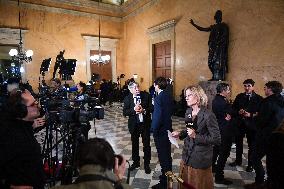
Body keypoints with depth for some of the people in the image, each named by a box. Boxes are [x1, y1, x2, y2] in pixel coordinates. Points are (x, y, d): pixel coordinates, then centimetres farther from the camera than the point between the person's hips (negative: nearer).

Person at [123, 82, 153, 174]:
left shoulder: (146, 95, -10)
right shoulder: (127, 99, -7)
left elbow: (152, 107, -9)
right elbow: (125, 112, -11)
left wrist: (144, 110, -25)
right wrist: (134, 109, -26)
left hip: (145, 123, -1)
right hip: (134, 125, 2)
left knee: (146, 144, 9)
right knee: (134, 144, 18)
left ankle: (147, 164, 28)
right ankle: (136, 162, 40)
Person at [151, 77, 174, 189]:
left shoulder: (158, 98, -22)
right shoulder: (169, 96, 4)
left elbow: (157, 116, -25)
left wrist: (154, 130, -13)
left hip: (160, 131, -8)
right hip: (168, 129, 8)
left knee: (162, 156, 4)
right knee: (167, 154, 22)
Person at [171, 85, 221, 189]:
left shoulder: (208, 115, -21)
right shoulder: (188, 111, 1)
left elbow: (216, 140, -21)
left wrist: (196, 136, -26)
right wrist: (180, 133, 0)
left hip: (200, 160, -6)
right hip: (187, 155, 7)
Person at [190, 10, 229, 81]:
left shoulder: (224, 26, 4)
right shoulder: (213, 26, 22)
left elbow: (225, 36, -8)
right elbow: (202, 29, 22)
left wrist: (217, 42, -18)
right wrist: (193, 24, 19)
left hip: (220, 47, -6)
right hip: (213, 48, 6)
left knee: (219, 61, -13)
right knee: (213, 62, -1)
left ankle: (219, 78, -14)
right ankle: (215, 77, 1)